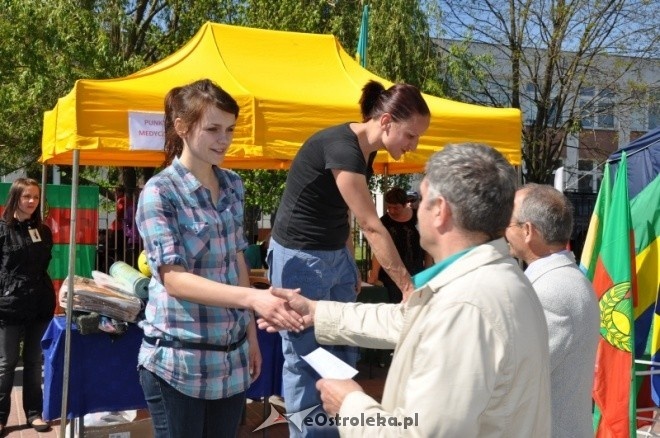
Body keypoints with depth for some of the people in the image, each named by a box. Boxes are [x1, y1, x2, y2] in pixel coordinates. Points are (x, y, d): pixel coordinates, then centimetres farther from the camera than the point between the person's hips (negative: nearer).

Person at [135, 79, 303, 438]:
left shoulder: (233, 185, 6)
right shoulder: (159, 192, -12)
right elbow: (174, 279, -22)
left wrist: (251, 331, 13)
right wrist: (252, 297, -33)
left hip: (231, 355, 6)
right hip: (178, 359, -5)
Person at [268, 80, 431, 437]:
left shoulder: (365, 151, 3)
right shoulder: (341, 147, -24)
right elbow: (372, 227, -25)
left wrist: (351, 268, 12)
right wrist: (408, 288, -22)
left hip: (336, 255, 9)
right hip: (299, 257, -9)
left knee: (342, 351, 11)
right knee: (305, 358, 1)